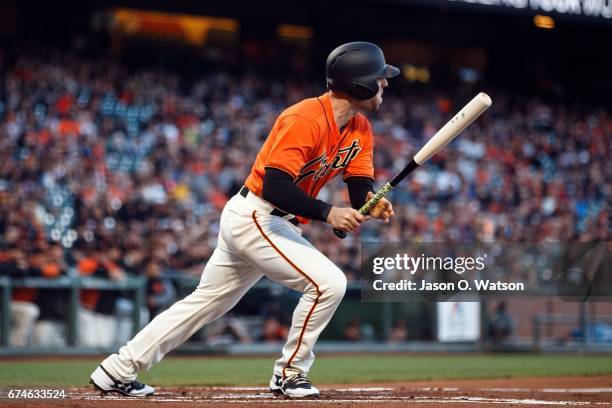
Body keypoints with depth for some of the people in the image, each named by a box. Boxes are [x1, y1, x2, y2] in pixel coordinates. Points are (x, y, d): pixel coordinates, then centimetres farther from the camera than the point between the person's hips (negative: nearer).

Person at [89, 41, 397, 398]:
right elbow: (274, 185, -29)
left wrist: (372, 204, -23)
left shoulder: (361, 129, 4)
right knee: (328, 282, -18)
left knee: (207, 302, 14)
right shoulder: (304, 119, -23)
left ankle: (119, 370, 21)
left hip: (276, 224, 10)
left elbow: (360, 188, -1)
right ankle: (290, 375, -2)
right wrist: (326, 213, -35)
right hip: (254, 218, -10)